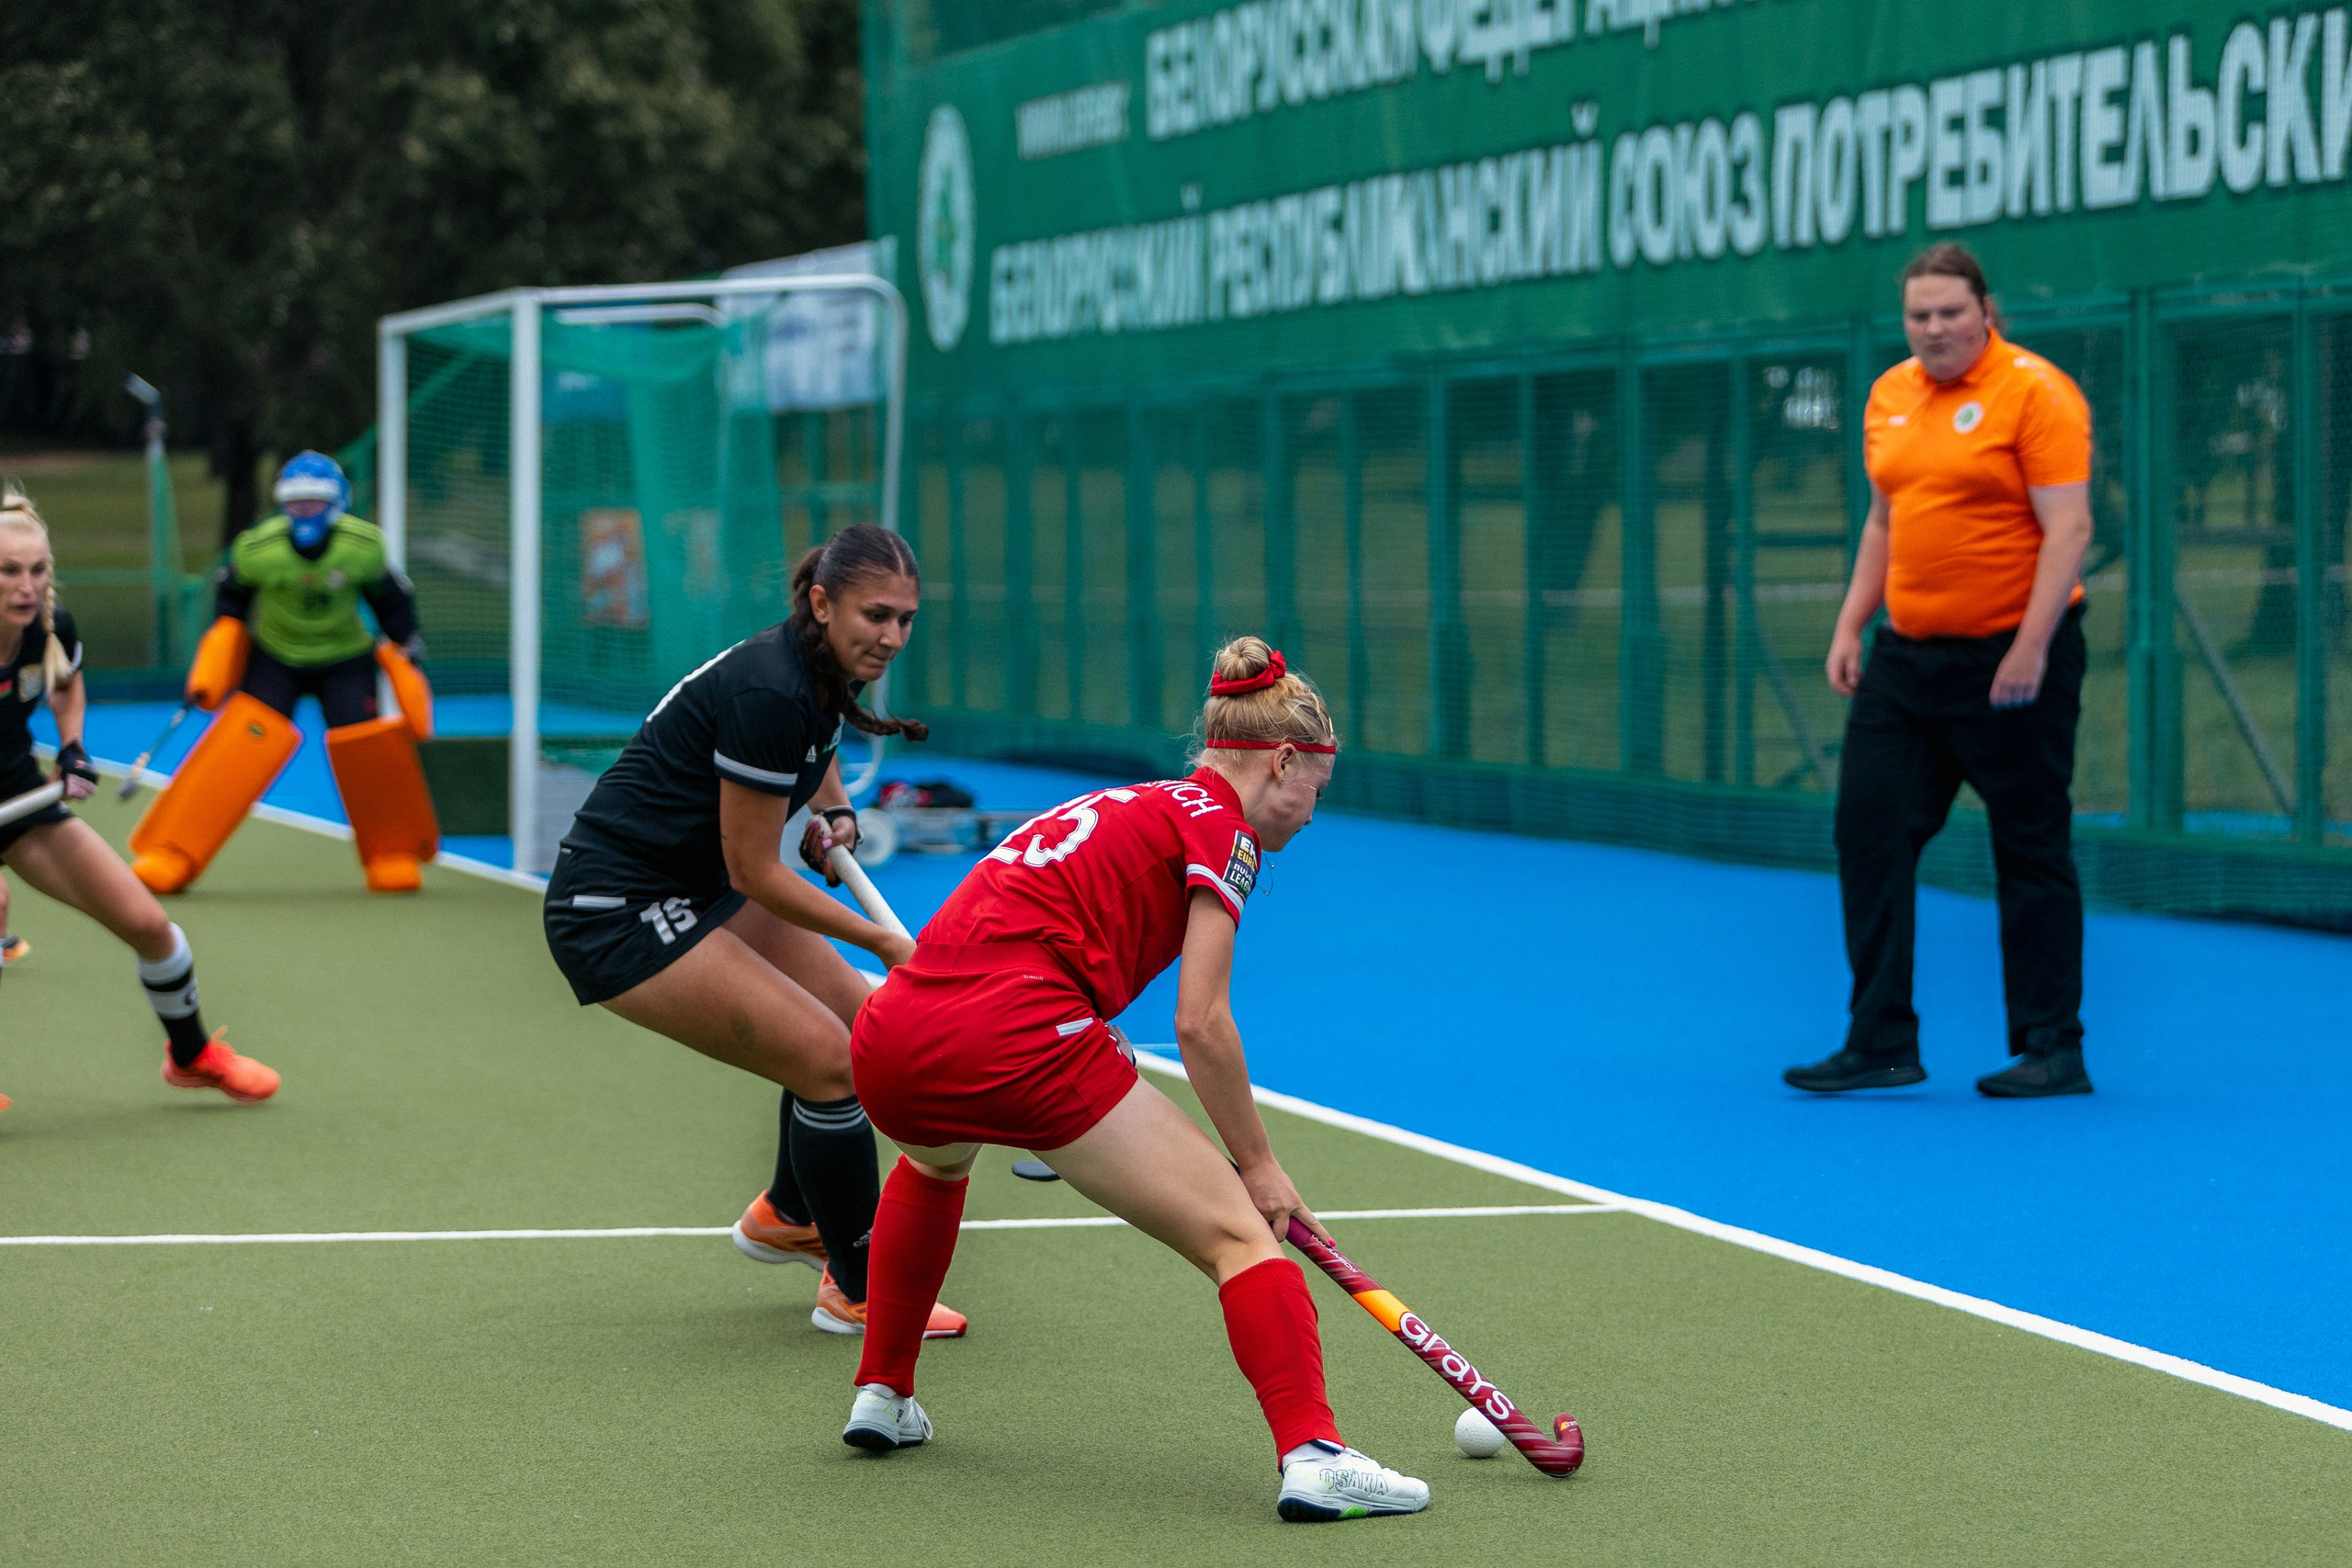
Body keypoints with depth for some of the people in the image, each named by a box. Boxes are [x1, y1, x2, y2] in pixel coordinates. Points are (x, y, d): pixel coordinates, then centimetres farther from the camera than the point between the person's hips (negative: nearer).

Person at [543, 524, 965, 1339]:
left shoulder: (819, 674, 1)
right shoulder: (769, 695, -27)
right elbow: (755, 873, -20)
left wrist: (834, 813, 5)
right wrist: (885, 943, -15)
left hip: (692, 887, 10)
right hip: (616, 912, -10)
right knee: (828, 1058, -15)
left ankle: (785, 1215, 37)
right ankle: (858, 1292, 1)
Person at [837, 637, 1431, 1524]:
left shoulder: (1120, 810, 30)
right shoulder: (1221, 827, 6)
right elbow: (1200, 1024, -3)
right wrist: (1257, 1164, 8)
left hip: (889, 1043, 8)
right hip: (1015, 1035, -8)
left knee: (934, 1166, 43)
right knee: (1237, 1233, -4)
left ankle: (883, 1396, 44)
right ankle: (1312, 1455, -19)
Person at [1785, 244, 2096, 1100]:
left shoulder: (2034, 392, -10)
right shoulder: (1889, 396, 12)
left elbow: (2068, 528, -14)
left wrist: (2031, 647, -21)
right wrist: (1850, 627, 16)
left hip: (2009, 660, -7)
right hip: (1906, 656, 7)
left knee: (2031, 853, 0)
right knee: (1869, 832, 0)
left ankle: (2053, 1052, 8)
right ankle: (1882, 1044, 5)